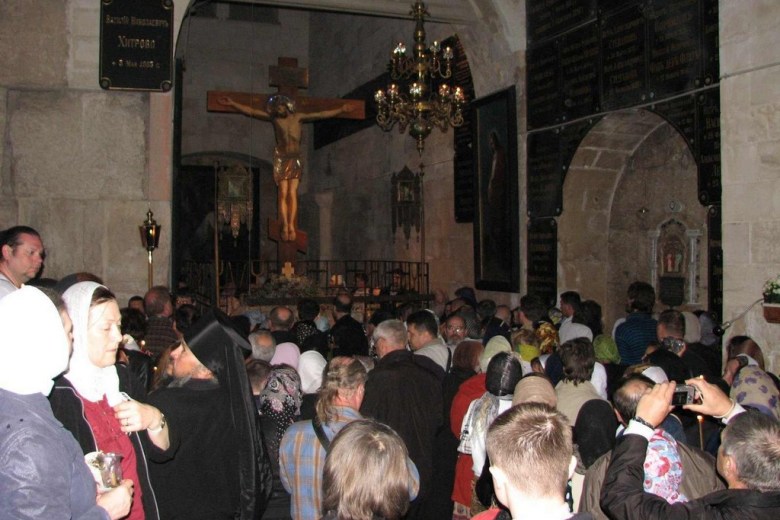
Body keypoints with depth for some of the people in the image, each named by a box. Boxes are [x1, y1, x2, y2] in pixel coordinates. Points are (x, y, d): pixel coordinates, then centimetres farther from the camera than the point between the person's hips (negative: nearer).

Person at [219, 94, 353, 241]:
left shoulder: (299, 117, 8)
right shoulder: (274, 117, 6)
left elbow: (322, 114, 8)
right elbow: (251, 111, 3)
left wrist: (340, 110, 5)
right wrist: (232, 103, -4)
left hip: (295, 159, 1)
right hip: (281, 158, -1)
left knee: (292, 193, -8)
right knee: (283, 193, -8)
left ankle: (291, 225, -11)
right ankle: (285, 226, -11)